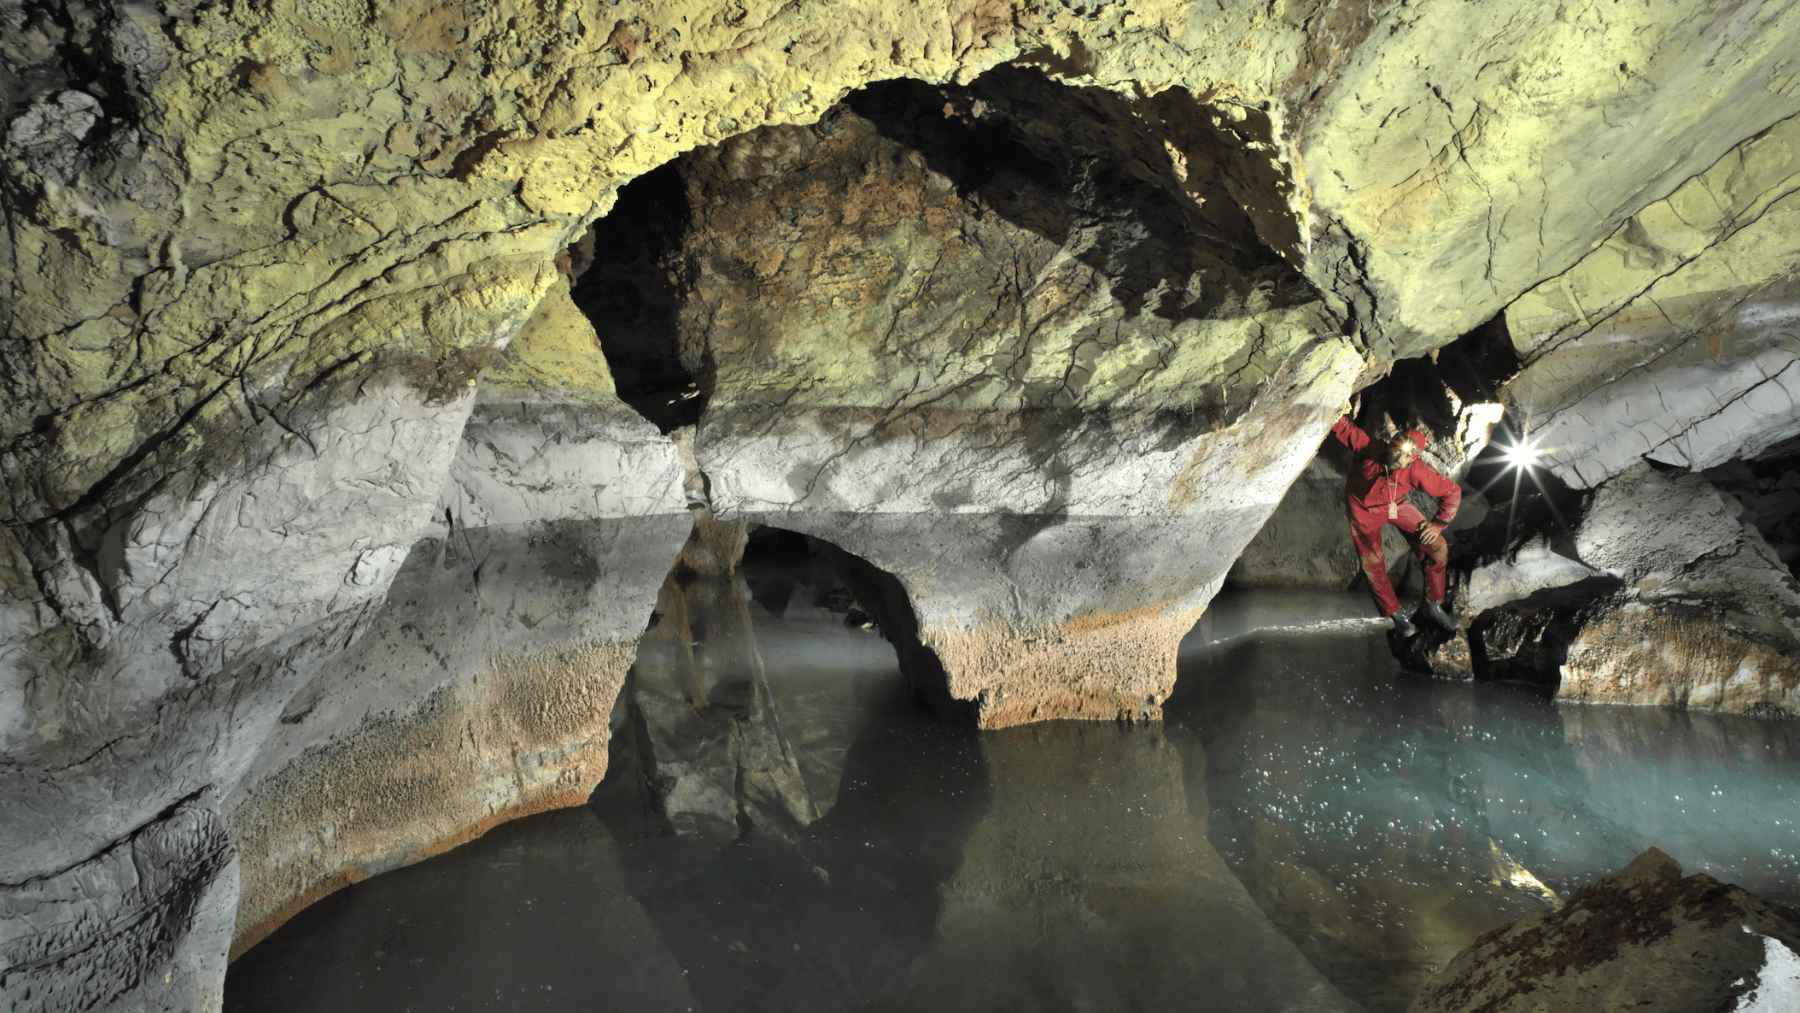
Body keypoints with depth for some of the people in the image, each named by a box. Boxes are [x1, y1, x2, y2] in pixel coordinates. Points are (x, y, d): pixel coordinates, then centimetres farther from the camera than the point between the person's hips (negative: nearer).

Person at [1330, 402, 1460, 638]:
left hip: (1396, 506, 2)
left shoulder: (1417, 472, -33)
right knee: (1372, 563, -2)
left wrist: (1438, 524, -18)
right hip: (1363, 509, -1)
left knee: (1438, 548, -5)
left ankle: (1431, 605, 16)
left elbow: (1452, 492, -19)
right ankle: (1395, 614, 21)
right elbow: (1342, 427, -31)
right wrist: (1339, 413, -55)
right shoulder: (1367, 448, -36)